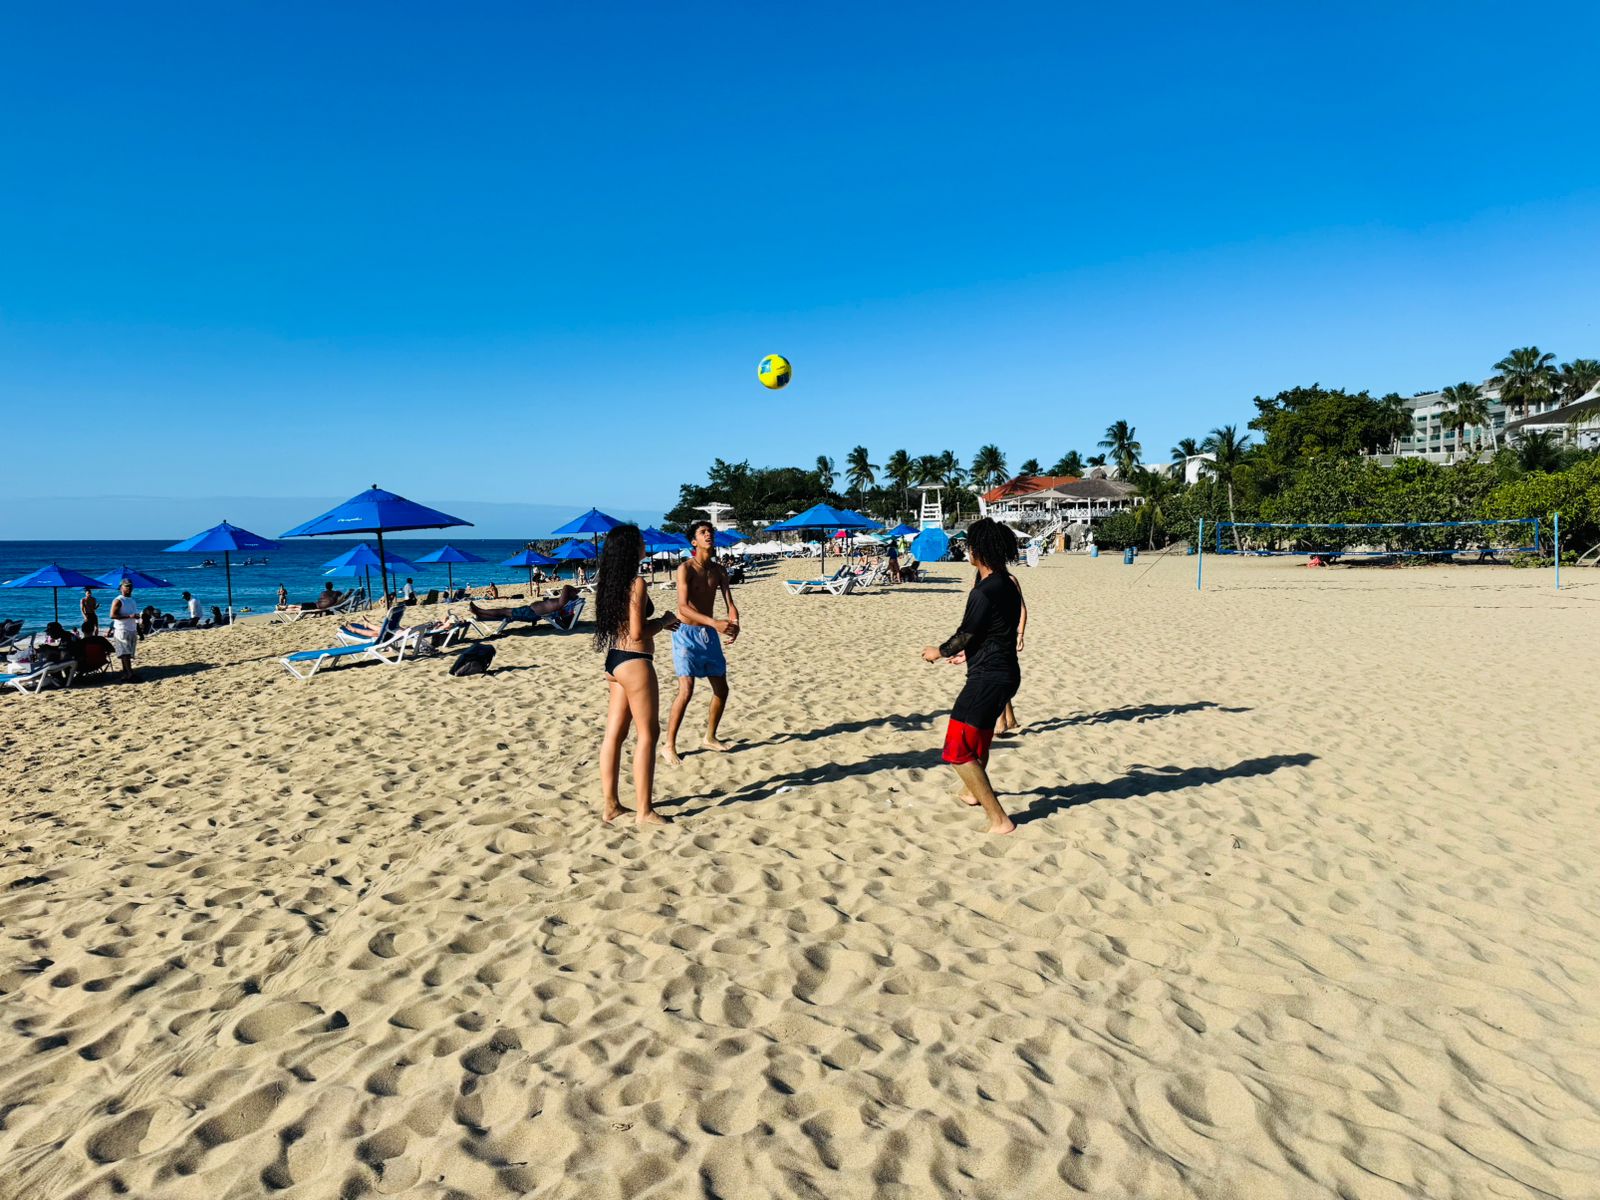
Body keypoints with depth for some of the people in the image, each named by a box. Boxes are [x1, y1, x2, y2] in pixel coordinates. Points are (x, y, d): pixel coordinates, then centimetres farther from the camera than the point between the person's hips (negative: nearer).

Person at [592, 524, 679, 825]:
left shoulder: (609, 582, 10)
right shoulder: (637, 584, -16)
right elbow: (637, 633, -19)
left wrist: (659, 622, 16)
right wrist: (665, 620, -4)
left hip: (614, 660, 9)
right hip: (634, 662, -9)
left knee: (614, 733, 12)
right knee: (647, 734, 0)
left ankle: (609, 804, 18)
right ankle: (644, 810, 5)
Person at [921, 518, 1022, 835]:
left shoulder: (983, 593, -21)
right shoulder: (1008, 586, 8)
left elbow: (964, 635, -14)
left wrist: (938, 652, 5)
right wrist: (968, 653, 32)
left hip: (988, 678, -10)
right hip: (1006, 672, 10)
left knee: (959, 751, -6)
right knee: (979, 738, 30)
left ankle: (999, 820, -6)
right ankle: (973, 792, 52)